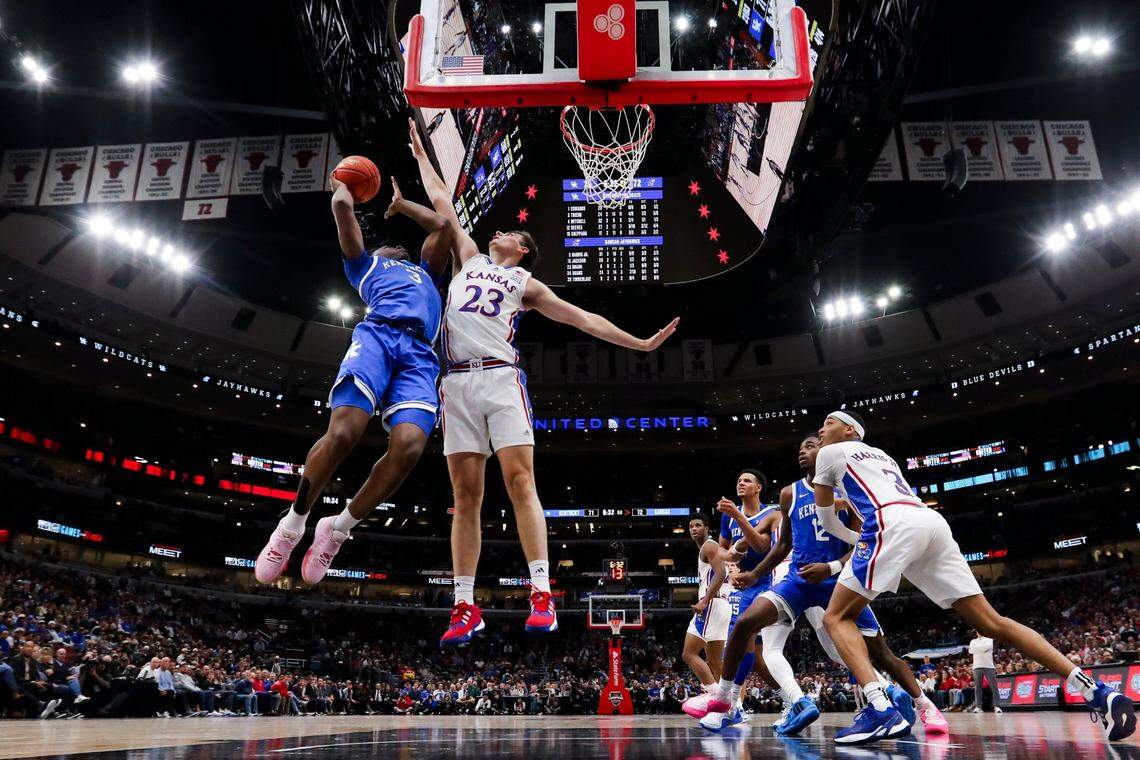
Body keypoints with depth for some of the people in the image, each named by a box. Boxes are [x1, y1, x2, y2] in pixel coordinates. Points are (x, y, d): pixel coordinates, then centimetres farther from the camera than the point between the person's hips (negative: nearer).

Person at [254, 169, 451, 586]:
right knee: (343, 432, -26)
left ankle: (339, 527, -5)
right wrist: (341, 186, 51)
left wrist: (400, 204, 59)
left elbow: (441, 224, 47)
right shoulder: (365, 263, 34)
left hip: (420, 354, 3)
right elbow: (342, 207, 29)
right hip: (377, 334, -3)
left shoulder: (425, 272, 45)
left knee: (408, 447, -24)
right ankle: (294, 523, -4)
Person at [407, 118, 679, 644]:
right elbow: (443, 203, 33)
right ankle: (465, 606, -1)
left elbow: (584, 319, 15)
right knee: (466, 495, -2)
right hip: (457, 383, 3)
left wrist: (641, 344, 9)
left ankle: (541, 594, -16)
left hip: (501, 379, -2)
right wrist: (421, 154, 40)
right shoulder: (467, 259, 27)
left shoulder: (527, 285, 19)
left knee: (520, 481, -14)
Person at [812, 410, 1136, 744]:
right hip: (932, 520, 7)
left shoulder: (830, 453, 18)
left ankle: (880, 711, -22)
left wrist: (856, 539, 43)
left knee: (837, 618, -2)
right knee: (991, 622, 8)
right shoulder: (881, 455, 37)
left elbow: (826, 519, 26)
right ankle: (1096, 692, 0)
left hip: (895, 524, -7)